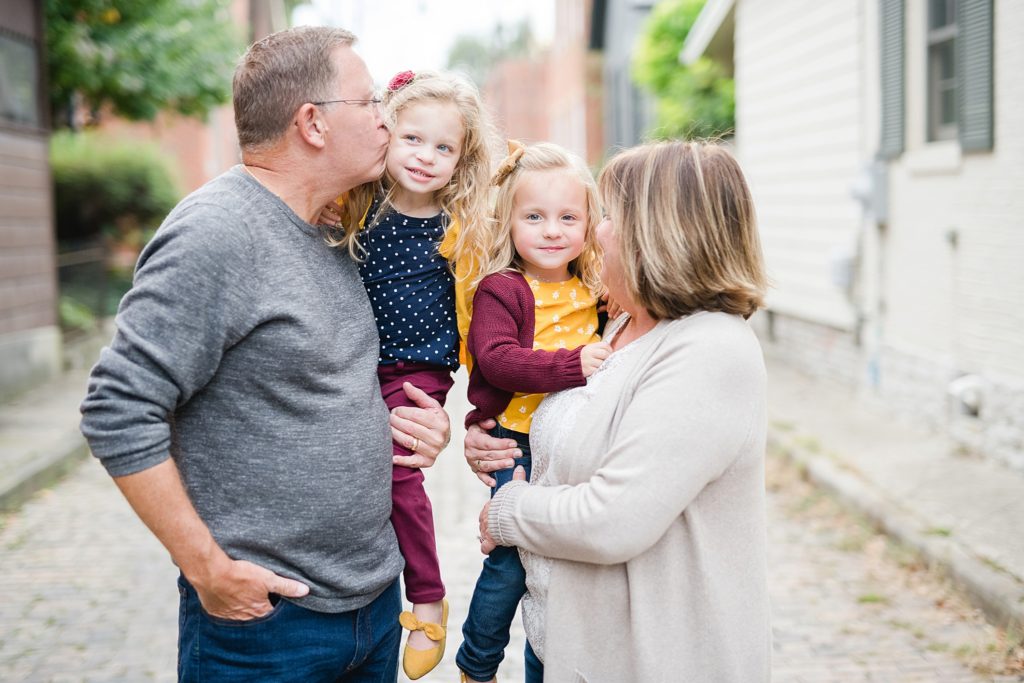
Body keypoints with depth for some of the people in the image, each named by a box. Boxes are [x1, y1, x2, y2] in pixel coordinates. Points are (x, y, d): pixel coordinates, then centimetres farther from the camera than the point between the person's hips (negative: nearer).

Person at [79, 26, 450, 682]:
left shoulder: (328, 238, 10)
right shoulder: (214, 232, -18)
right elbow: (120, 412, -21)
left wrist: (403, 421, 3)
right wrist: (209, 571, -19)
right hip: (265, 610, -8)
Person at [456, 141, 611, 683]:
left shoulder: (594, 292, 10)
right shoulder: (499, 291, -9)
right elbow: (496, 359, -22)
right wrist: (571, 365, -32)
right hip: (516, 446, -5)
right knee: (511, 558, -4)